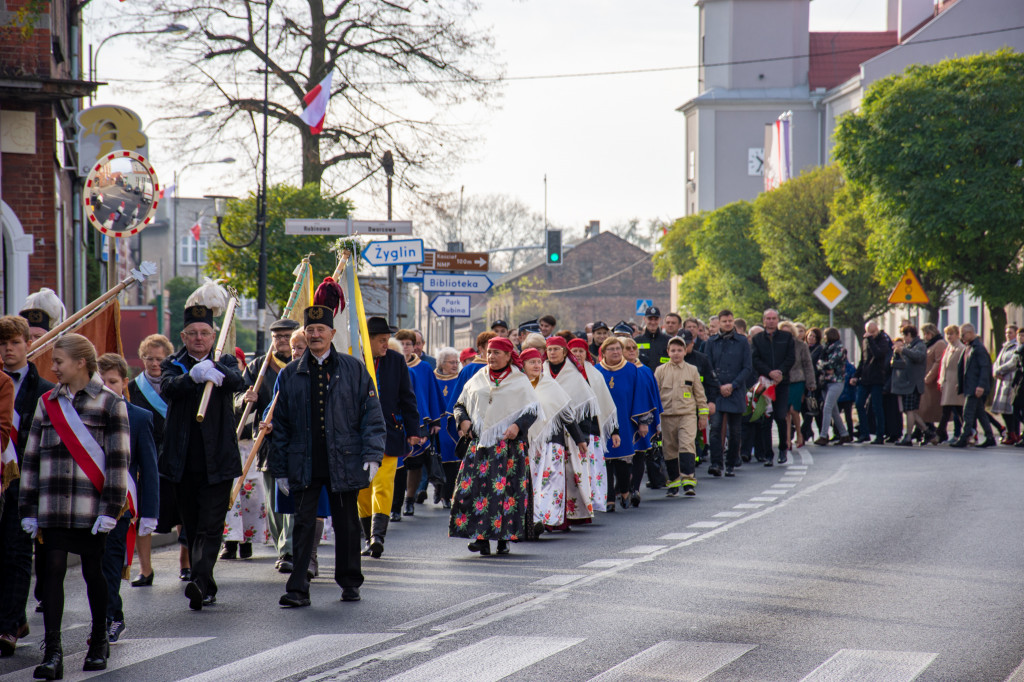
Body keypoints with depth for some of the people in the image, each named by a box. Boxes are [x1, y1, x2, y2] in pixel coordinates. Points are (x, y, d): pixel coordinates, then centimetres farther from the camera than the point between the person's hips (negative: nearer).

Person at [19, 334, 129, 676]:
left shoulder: (109, 403, -1)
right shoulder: (47, 403, 11)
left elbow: (118, 459, -3)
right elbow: (32, 456, 12)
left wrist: (111, 508, -9)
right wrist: (28, 508, 8)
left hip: (91, 506, -3)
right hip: (52, 506, 3)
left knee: (93, 571, 7)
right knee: (53, 570, -6)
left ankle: (99, 642, 25)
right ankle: (52, 651, -9)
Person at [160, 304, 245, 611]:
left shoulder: (225, 361, 7)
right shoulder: (173, 365, 7)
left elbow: (237, 381, -16)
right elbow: (168, 388, -16)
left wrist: (215, 371, -39)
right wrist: (193, 376, -38)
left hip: (218, 461, -2)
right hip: (183, 462, 2)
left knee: (210, 525, -12)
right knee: (192, 528, 9)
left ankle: (200, 582, -24)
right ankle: (206, 588, 18)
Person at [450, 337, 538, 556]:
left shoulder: (520, 381, 6)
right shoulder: (477, 380, 15)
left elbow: (533, 409, 3)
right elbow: (460, 405, 21)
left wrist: (518, 426, -12)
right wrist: (463, 420, 1)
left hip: (508, 443, -3)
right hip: (479, 442, 3)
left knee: (505, 487, -6)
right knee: (476, 487, -8)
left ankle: (504, 537, 0)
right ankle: (481, 537, -8)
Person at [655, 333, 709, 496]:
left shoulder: (692, 370, 7)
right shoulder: (660, 371, 5)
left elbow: (700, 394, 12)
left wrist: (703, 416, 12)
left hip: (688, 414, -2)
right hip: (667, 415, 2)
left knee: (687, 446, -16)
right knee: (670, 450, 7)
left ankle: (689, 482, -19)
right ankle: (674, 483, 18)